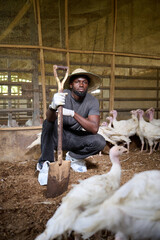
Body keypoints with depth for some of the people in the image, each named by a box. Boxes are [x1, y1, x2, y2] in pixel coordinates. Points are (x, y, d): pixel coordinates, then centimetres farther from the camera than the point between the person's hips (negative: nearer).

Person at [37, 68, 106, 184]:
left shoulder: (92, 101, -13)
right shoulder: (62, 96, -16)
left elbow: (94, 129, -26)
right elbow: (50, 118, -33)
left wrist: (73, 113, -37)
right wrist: (53, 107, -57)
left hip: (76, 138, 2)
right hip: (58, 136, -1)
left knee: (100, 142, -25)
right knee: (48, 122, -31)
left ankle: (73, 157, 3)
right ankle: (45, 162, -17)